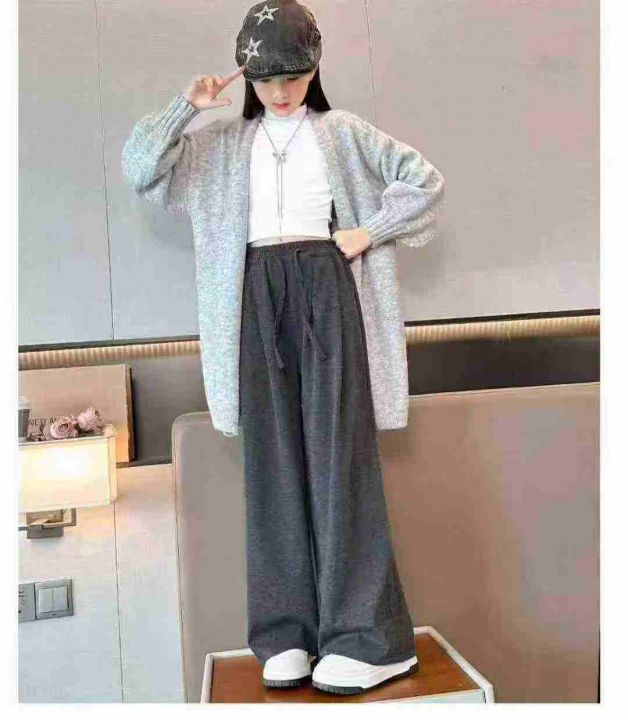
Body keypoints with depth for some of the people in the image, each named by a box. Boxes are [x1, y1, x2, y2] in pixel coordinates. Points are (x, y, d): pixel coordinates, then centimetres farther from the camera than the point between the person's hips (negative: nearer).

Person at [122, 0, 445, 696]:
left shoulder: (343, 131, 16)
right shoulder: (221, 143, 20)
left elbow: (426, 179, 13)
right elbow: (140, 166, 13)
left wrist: (369, 231, 1)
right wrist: (187, 106, 4)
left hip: (326, 287, -2)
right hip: (258, 296, 2)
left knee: (339, 451, -11)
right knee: (273, 458, -4)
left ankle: (367, 636, -7)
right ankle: (288, 634, 1)